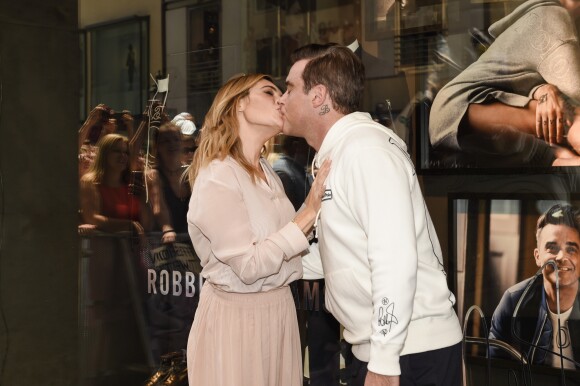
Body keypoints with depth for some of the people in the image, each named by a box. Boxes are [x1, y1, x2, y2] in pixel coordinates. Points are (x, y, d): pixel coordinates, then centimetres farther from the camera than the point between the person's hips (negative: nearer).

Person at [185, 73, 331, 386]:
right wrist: (309, 213, -23)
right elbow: (249, 266, -23)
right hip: (236, 316, -7)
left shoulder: (267, 173, 10)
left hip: (279, 308, 8)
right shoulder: (216, 178, -16)